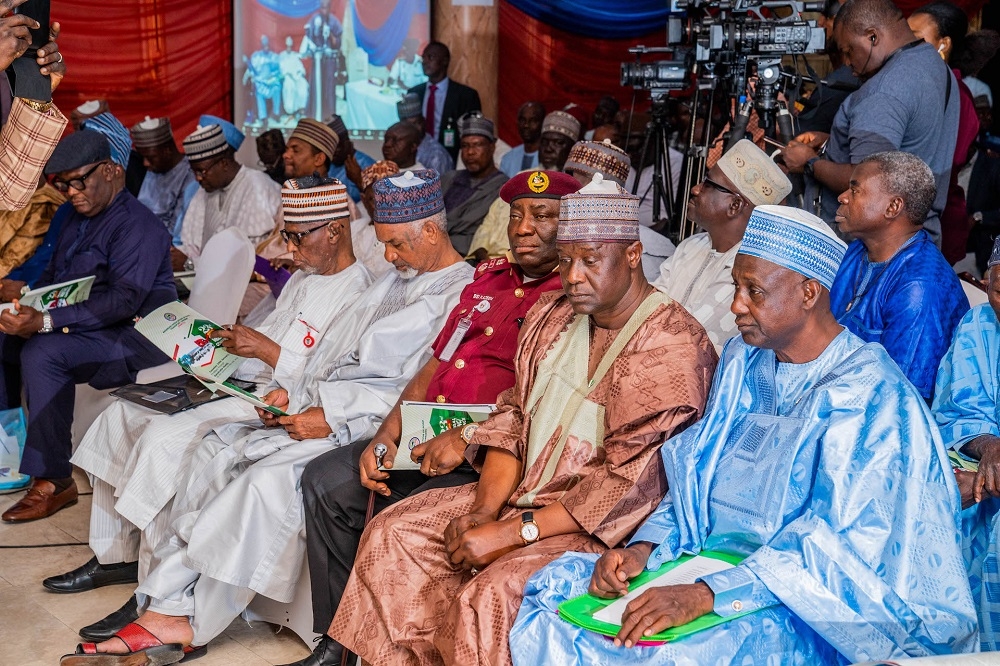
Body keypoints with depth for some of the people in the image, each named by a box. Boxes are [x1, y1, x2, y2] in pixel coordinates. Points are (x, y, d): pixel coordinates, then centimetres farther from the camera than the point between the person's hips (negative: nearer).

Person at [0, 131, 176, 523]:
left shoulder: (137, 225, -16)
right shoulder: (77, 221, 14)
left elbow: (124, 300, -28)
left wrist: (47, 321, -35)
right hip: (83, 329, 10)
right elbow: (55, 278, 21)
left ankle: (53, 480, -24)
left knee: (43, 354, -30)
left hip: (134, 339, -10)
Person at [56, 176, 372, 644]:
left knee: (165, 437, -27)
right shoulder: (304, 277, 17)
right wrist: (230, 342, 4)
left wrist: (266, 350, -21)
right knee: (123, 414, 7)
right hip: (243, 386, 11)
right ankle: (116, 555, 15)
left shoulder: (354, 296, -15)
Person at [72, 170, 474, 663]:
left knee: (269, 478, -28)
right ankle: (168, 604, -11)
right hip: (320, 406, 9)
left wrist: (333, 417, -20)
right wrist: (294, 390, 4)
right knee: (217, 450, -8)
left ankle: (187, 622, -15)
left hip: (372, 427, -9)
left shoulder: (465, 294, -8)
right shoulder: (396, 280, 22)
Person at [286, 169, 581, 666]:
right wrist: (385, 437, 5)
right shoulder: (488, 280, 19)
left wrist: (467, 439, -23)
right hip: (425, 441, 9)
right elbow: (433, 366, 18)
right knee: (325, 481, 0)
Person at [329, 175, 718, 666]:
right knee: (391, 536, 0)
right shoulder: (551, 316, 9)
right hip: (520, 493, 8)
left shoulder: (674, 347, -18)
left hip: (596, 526, -8)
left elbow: (630, 482, -22)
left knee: (489, 596, -30)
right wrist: (483, 509, -7)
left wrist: (511, 534, -21)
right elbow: (512, 418, 11)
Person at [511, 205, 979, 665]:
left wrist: (705, 596, -31)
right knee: (554, 587, -10)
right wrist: (643, 549, -6)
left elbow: (840, 544, -22)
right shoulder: (743, 361, 9)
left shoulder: (872, 397, -14)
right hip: (708, 561, 7)